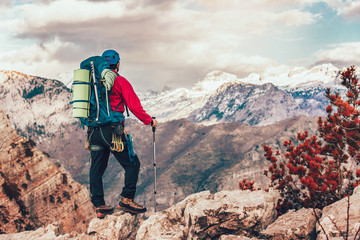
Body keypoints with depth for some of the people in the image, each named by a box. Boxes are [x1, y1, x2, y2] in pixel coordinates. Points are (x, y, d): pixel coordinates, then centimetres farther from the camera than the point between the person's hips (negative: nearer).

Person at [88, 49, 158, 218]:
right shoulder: (120, 81, -4)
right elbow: (134, 106, -7)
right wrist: (150, 121, 6)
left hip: (94, 132, 7)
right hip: (112, 131, -7)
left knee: (97, 168, 10)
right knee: (132, 164, 4)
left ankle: (99, 206, 11)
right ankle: (126, 199, -2)